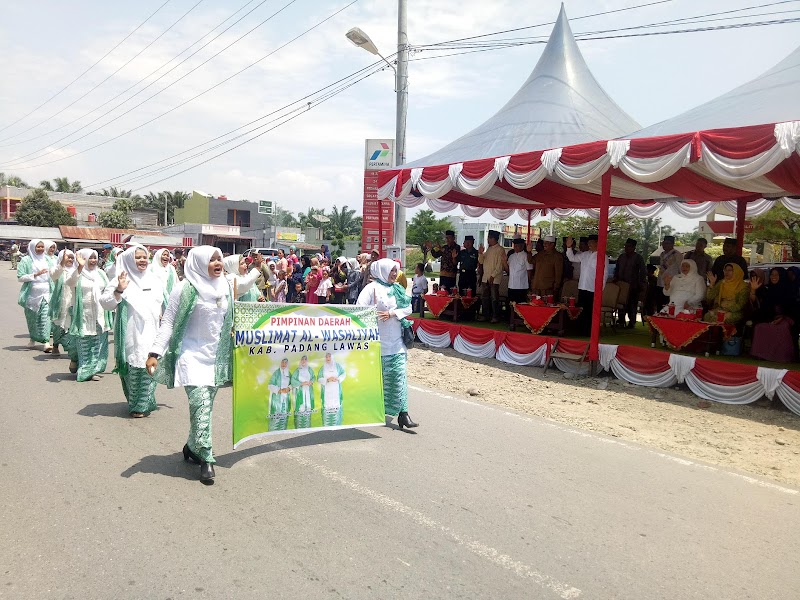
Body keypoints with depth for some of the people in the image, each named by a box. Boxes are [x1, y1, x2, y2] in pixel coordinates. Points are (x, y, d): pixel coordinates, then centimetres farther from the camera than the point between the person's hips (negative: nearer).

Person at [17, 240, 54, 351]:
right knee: (32, 318, 9)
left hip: (45, 293, 2)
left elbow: (52, 274, 22)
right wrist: (36, 274, -19)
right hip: (32, 294, -2)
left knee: (46, 317, -9)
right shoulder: (26, 260, -2)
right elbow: (20, 277, -9)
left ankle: (46, 342, -13)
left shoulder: (46, 259, 10)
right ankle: (33, 339, 28)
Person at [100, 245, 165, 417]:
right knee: (133, 369, -1)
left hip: (151, 333, 4)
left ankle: (145, 403, 16)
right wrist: (119, 290, -24)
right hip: (131, 334, -4)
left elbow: (162, 303, 25)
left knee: (149, 367, 3)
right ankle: (135, 405, 15)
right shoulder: (122, 279, -3)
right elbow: (105, 303, -11)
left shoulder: (154, 280, 12)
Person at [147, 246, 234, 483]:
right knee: (200, 402, -13)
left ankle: (193, 446, 31)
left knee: (206, 404, 11)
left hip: (215, 356, 6)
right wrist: (155, 353, -17)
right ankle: (206, 459, -6)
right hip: (191, 354, -6)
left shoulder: (225, 288, 5)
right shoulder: (185, 290, -11)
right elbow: (168, 322, -10)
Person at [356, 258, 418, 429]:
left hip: (395, 340, 5)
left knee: (399, 373, -4)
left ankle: (402, 413, -5)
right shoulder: (372, 288, -6)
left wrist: (392, 313, -8)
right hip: (377, 338, -4)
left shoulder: (397, 289, 12)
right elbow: (360, 309, -14)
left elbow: (408, 308, 6)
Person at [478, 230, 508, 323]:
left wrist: (493, 276, -17)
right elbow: (481, 261, 16)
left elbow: (500, 265, -14)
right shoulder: (488, 249, 16)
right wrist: (480, 253, 0)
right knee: (484, 297, 10)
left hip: (494, 278, -8)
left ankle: (496, 317, 4)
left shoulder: (499, 249, -8)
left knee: (494, 298, -3)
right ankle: (485, 315, 20)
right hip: (485, 277, 8)